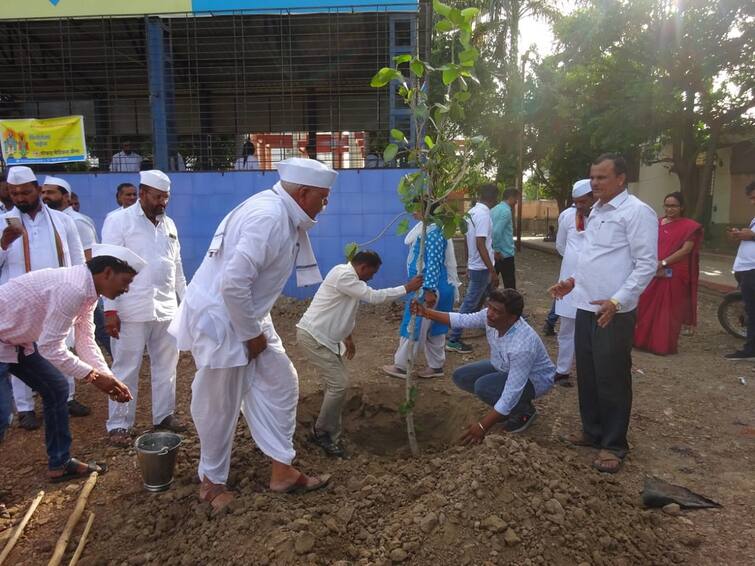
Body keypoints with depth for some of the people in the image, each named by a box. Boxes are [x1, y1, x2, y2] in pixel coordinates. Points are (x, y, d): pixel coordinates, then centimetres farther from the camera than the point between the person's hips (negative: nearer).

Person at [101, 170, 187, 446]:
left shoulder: (168, 224, 13)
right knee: (126, 368, 2)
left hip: (166, 307, 6)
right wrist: (109, 309, -13)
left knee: (166, 364, 11)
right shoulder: (119, 221, -4)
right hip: (132, 309, -5)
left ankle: (164, 414, 24)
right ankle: (119, 424, 15)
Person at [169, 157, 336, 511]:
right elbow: (233, 283, -30)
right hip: (218, 319, -9)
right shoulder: (268, 217, -26)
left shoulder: (284, 215, 5)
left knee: (280, 384, 9)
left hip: (247, 315, 10)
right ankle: (212, 481, 29)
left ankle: (282, 472, 20)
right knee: (220, 405, 6)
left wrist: (256, 327, 13)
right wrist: (252, 334, -17)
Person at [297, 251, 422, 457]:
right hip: (313, 336, -11)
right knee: (338, 383, -11)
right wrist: (407, 288, -15)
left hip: (323, 336, 11)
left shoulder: (349, 277, 14)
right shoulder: (344, 275, -19)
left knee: (337, 382, 12)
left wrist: (347, 337, 28)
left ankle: (329, 435, 21)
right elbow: (374, 297, -21)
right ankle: (321, 432, 5)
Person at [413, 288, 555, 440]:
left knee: (484, 387, -29)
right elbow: (462, 319, -7)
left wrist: (483, 426, -36)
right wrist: (426, 312, -15)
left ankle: (524, 410, -2)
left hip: (534, 379, -7)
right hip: (504, 368, 7)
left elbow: (512, 391, -38)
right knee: (461, 377, -2)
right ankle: (503, 408, 13)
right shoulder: (491, 317, -22)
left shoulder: (522, 345, -41)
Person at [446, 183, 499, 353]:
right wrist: (492, 271, -23)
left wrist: (468, 264, 24)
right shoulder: (483, 214, -21)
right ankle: (453, 340, 4)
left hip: (474, 265, 9)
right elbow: (480, 245, -26)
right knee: (470, 303, -2)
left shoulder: (472, 212, 8)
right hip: (481, 268, -9)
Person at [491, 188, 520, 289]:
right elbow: (497, 232, -26)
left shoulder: (494, 209, 12)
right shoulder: (506, 211, -16)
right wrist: (497, 250, -18)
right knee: (510, 286, 0)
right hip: (505, 254, -9)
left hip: (494, 254, 9)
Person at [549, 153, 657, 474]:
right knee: (587, 375, 17)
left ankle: (613, 444, 19)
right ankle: (592, 431, 33)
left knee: (611, 380, 3)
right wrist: (573, 281, 12)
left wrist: (617, 301, -24)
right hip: (586, 307, 8)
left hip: (614, 312, -8)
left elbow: (647, 264, -16)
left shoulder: (637, 212, -12)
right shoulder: (596, 211, 14)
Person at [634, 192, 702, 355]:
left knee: (670, 309, 3)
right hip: (654, 273, 4)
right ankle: (645, 341, 19)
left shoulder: (689, 226, -2)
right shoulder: (657, 223, 11)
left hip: (675, 275, -4)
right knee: (648, 306, 7)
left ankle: (665, 345, 13)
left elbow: (686, 250, -11)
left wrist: (663, 263, -18)